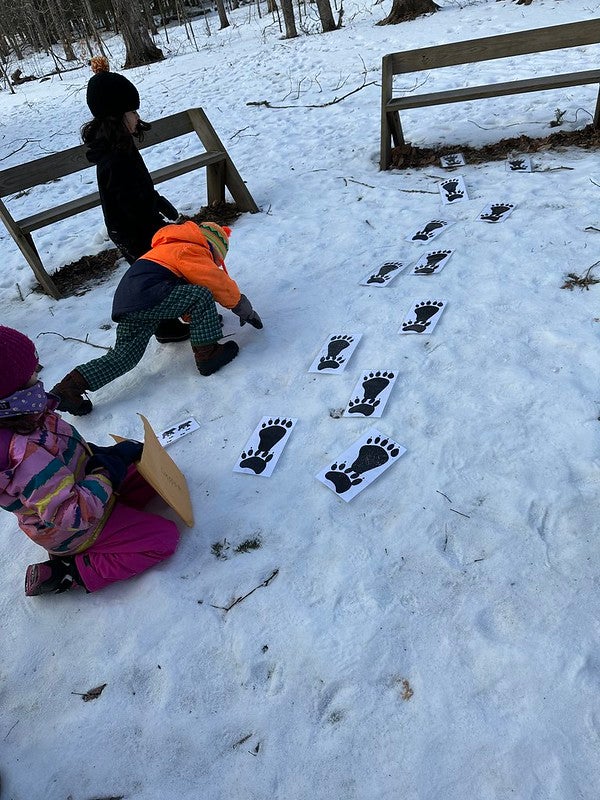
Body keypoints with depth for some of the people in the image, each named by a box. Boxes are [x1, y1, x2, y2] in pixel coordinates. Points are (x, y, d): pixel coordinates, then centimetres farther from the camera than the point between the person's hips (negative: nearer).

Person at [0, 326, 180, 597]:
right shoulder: (28, 457, -39)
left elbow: (66, 448, 8)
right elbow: (73, 516, -34)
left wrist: (100, 453, -6)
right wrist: (108, 472, -28)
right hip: (76, 532, -9)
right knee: (164, 537, -10)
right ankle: (72, 573, -2)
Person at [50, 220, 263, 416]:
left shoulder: (169, 248, 34)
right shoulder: (193, 251, 4)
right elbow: (219, 284, 2)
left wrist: (204, 318, 39)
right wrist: (245, 310, 12)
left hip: (123, 302, 10)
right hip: (148, 297, -10)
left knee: (122, 358, 10)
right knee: (202, 297, -9)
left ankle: (70, 386, 6)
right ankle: (207, 354, -8)